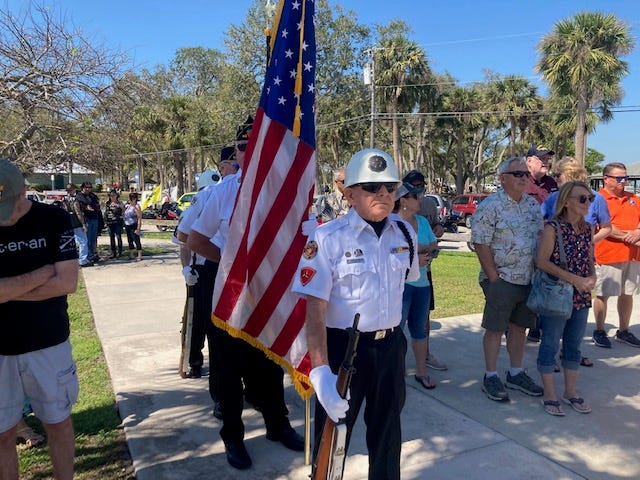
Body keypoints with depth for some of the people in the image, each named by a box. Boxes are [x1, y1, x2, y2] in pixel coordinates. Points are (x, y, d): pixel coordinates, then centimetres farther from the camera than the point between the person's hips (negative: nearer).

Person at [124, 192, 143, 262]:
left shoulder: (136, 207, -11)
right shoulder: (128, 206, 14)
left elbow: (139, 218, -16)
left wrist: (138, 228, -21)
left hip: (134, 226, -8)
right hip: (127, 226, 8)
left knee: (137, 241, -5)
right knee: (130, 241, 13)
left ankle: (139, 256, -2)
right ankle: (131, 256, 21)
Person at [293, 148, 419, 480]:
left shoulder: (405, 234, -2)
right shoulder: (326, 238, -19)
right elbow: (314, 309, -23)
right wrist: (320, 371, -31)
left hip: (391, 346, 5)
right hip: (342, 347, -5)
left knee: (387, 429, 24)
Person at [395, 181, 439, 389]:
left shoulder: (423, 222, 10)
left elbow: (434, 247, 6)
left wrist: (413, 247, -11)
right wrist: (414, 259, -21)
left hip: (422, 282, 7)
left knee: (419, 328, 16)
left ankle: (421, 371, 28)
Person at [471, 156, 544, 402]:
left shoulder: (533, 205, 10)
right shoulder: (490, 206, -12)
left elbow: (542, 238, 16)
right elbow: (480, 244, -15)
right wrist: (494, 278, -16)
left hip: (529, 280, 7)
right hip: (502, 280, -6)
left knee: (519, 327, 15)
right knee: (495, 328, 3)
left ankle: (516, 373, 29)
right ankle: (491, 377, 15)